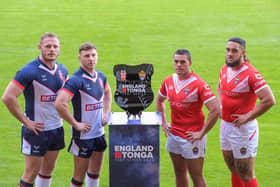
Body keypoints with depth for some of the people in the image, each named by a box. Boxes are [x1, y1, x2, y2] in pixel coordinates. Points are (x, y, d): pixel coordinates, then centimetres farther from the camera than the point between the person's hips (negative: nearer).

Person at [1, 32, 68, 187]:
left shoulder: (62, 70, 4)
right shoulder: (29, 71, -17)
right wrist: (25, 121, -18)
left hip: (57, 128, 6)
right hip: (36, 130, -6)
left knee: (48, 169, 16)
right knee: (31, 173, 0)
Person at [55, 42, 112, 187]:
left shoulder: (100, 76, 5)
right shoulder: (76, 80, -19)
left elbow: (107, 93, 27)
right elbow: (60, 104, -28)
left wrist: (106, 113, 13)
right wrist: (75, 124, -20)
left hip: (99, 132, 7)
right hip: (83, 135, -7)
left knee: (95, 172, 18)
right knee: (79, 175, 2)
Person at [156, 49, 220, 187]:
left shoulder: (199, 84, -16)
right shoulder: (169, 81, 4)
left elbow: (215, 110, -21)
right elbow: (159, 100, 24)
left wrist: (201, 133, -18)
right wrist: (163, 122, 15)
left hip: (192, 137, -6)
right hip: (174, 135, 6)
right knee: (179, 173, 17)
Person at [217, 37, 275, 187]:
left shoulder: (251, 73, -20)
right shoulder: (224, 69, 5)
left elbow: (269, 100, -25)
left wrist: (247, 117, -21)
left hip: (242, 129, -8)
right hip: (225, 125, 8)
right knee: (234, 171, 20)